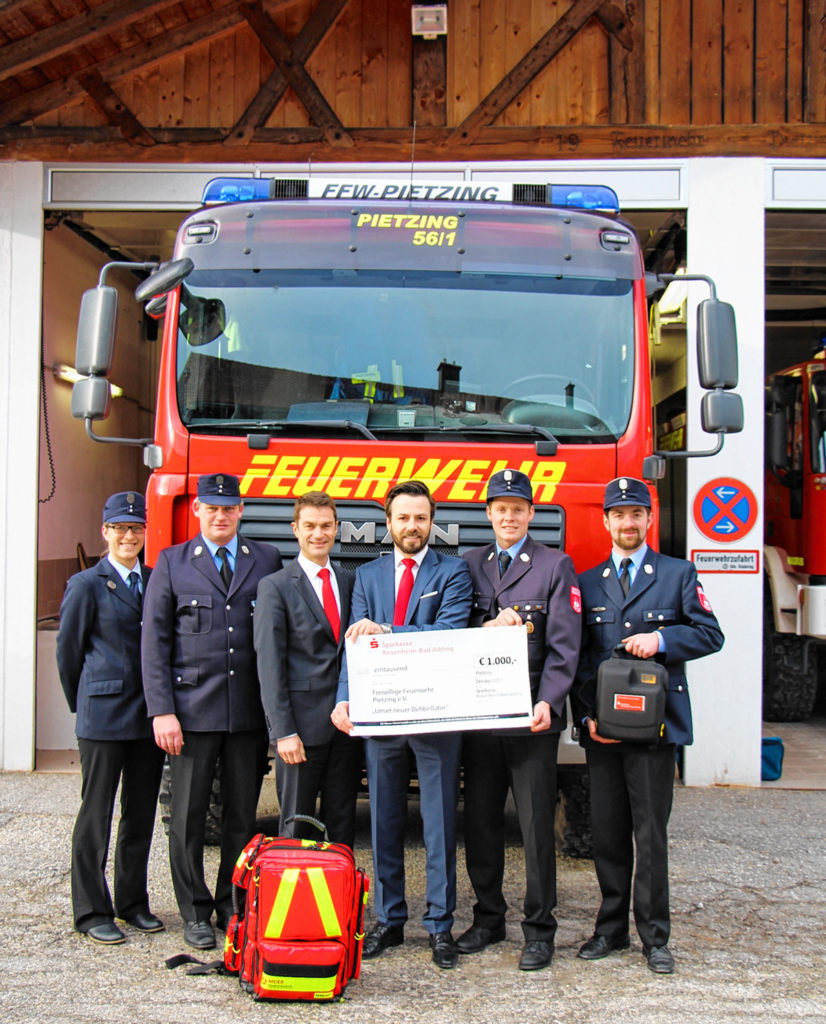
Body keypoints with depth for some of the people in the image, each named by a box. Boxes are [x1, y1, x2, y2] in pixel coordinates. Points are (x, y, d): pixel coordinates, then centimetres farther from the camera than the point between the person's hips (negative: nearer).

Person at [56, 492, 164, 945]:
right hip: (103, 716, -5)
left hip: (148, 715, 5)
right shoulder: (87, 585, -3)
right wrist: (82, 703, 9)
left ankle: (133, 903, 23)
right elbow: (68, 649, 2)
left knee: (141, 813, 11)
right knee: (96, 813, 2)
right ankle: (91, 911, 11)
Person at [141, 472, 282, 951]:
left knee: (243, 814, 8)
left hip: (250, 710, 1)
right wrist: (162, 711, -7)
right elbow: (154, 642, 1)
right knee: (189, 815, 5)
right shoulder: (172, 563, 5)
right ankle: (195, 912, 18)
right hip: (192, 709, -1)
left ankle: (234, 906, 22)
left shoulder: (267, 561, 8)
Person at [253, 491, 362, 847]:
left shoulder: (349, 583, 12)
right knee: (297, 827, 4)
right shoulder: (275, 587, -3)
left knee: (343, 824, 11)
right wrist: (283, 732, -13)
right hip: (303, 725, -4)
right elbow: (270, 664, -8)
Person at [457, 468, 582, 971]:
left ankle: (540, 929, 12)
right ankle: (489, 919, 25)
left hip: (532, 717, -4)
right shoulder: (470, 564, 12)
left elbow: (564, 645, -6)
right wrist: (489, 626, -11)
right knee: (480, 821, 11)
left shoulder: (556, 566, 1)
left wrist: (548, 703, -18)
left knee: (536, 824, 1)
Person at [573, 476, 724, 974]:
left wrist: (661, 639, -15)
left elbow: (711, 634, 2)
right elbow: (576, 657, 10)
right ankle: (612, 928, 20)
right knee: (607, 832, 8)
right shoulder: (588, 583, 12)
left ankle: (655, 937, 11)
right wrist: (588, 715, -2)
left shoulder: (679, 574, 7)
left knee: (651, 833, 0)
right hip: (602, 728, 3)